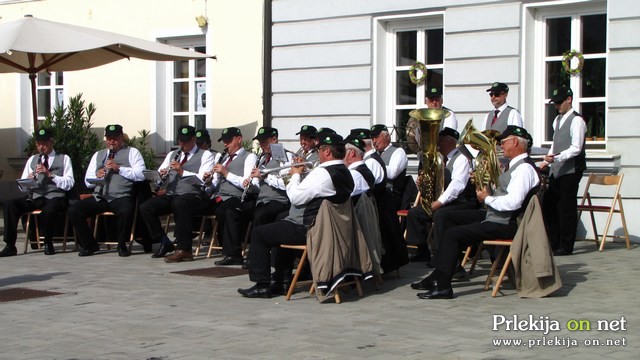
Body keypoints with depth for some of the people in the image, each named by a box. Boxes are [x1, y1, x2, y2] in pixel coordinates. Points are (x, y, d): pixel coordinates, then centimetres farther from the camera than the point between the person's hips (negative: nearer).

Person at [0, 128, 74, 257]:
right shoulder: (32, 159, 21)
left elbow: (69, 184, -3)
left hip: (55, 197, -4)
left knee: (48, 211, -39)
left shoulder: (64, 159, 10)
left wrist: (49, 174, -14)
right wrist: (28, 180, -9)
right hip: (34, 197, 4)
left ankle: (48, 245, -14)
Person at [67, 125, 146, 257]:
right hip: (99, 197, 4)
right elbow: (88, 182, 22)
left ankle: (122, 245, -11)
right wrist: (97, 175, -1)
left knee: (126, 211, -37)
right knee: (74, 211, -18)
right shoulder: (98, 155, 26)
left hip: (121, 196, -4)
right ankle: (89, 245, 0)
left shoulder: (132, 152, 12)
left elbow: (141, 175, -4)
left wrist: (119, 168, -11)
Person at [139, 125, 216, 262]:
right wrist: (161, 175, -6)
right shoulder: (172, 154, 23)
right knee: (145, 207, -17)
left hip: (194, 196, -6)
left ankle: (184, 249, -35)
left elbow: (203, 179, -10)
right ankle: (164, 243, -4)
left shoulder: (205, 155, 6)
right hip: (171, 195, 6)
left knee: (179, 203, -39)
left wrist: (182, 171, -19)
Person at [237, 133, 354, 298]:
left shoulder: (323, 173, -23)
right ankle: (281, 282, 36)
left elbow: (296, 197, -22)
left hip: (308, 230, -10)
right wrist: (302, 174, 8)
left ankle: (262, 285, 1)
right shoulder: (344, 173, 8)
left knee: (259, 234, -1)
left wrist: (296, 175, -6)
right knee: (282, 222, 35)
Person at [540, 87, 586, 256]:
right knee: (549, 206, 9)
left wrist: (557, 158, -27)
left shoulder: (576, 120, -11)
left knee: (567, 208, -3)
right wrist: (547, 161, 14)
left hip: (570, 170, -9)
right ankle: (552, 243, 18)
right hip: (556, 170, 9)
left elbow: (576, 148, -18)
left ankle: (566, 246, 5)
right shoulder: (558, 120, 16)